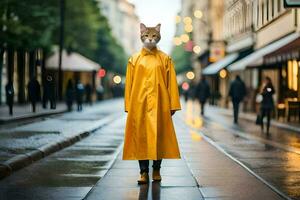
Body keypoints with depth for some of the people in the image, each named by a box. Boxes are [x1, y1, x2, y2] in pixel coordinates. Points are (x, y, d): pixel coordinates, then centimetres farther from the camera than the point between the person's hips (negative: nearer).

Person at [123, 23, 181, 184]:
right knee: (140, 136, -1)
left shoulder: (165, 59, 6)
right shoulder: (134, 59, 8)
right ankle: (144, 172, 4)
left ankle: (156, 170, 15)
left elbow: (171, 83, 3)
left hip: (159, 103, 0)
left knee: (158, 135, 3)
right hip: (139, 103, 1)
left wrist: (173, 105, -2)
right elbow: (129, 83, 7)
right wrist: (128, 106, 2)